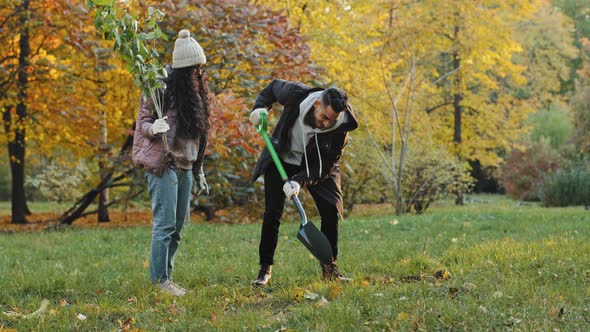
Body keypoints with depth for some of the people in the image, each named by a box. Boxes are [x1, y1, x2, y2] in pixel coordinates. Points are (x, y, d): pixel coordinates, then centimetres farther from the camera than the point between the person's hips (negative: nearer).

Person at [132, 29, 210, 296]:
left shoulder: (194, 90, 13)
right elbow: (143, 122, -5)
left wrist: (198, 171, 21)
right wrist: (154, 128, -29)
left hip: (184, 167, 8)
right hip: (162, 165, -8)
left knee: (177, 225, 10)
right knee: (165, 224, -10)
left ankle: (166, 275, 17)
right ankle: (160, 280, -5)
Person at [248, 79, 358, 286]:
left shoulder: (341, 127, -29)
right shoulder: (296, 95, -28)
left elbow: (324, 166, -24)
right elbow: (274, 87, -3)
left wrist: (299, 181, -37)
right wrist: (261, 107, -19)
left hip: (318, 167, 0)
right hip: (282, 160, 0)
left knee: (332, 210, -14)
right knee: (272, 213, -9)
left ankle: (329, 267, 2)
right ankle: (265, 268, 4)